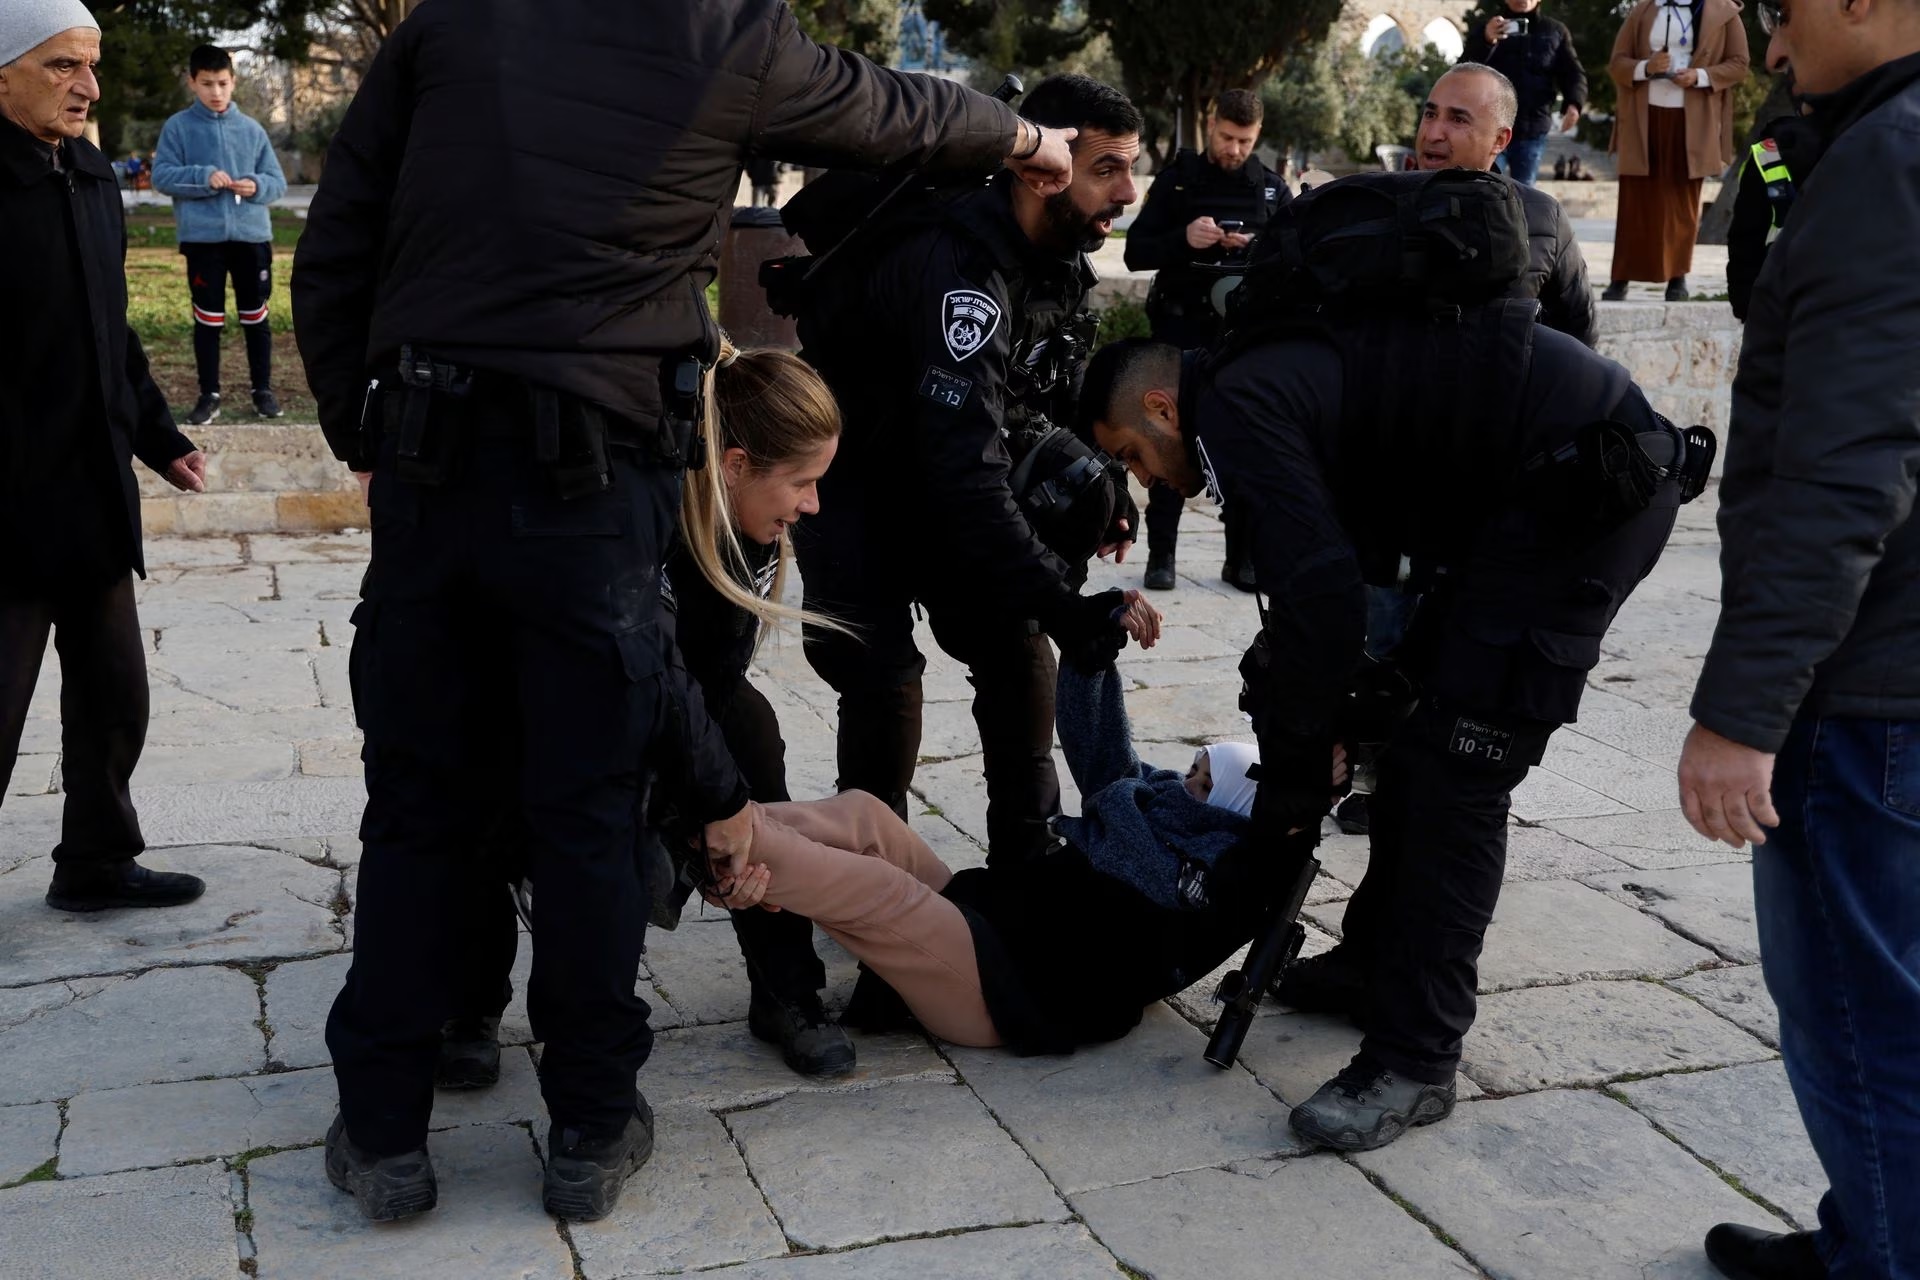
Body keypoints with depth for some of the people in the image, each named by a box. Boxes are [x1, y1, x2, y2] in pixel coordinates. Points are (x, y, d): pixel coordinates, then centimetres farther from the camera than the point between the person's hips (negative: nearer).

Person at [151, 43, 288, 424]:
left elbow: (277, 181, 7)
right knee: (208, 319, 4)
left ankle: (263, 390, 19)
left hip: (251, 235, 2)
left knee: (255, 316, 8)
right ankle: (209, 396, 11)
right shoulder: (178, 126, 2)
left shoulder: (251, 128, 7)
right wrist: (203, 177, -19)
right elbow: (161, 176, -4)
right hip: (202, 237, -1)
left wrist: (257, 186, -15)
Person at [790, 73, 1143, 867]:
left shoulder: (1060, 255, -7)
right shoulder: (961, 269, -35)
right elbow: (967, 471, -42)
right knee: (882, 674, -18)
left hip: (937, 474, 8)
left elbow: (1064, 390, 8)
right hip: (851, 478, -8)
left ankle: (1029, 858, 14)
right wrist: (1061, 602, -43)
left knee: (1015, 645, 2)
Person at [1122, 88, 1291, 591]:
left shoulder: (1273, 189, 8)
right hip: (1182, 329, -1)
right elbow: (1136, 252, -1)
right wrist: (1183, 239, -19)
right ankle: (1161, 553, 8)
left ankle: (1242, 557, 7)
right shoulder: (1176, 179, 3)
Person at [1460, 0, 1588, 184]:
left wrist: (1574, 103, -17)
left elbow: (1573, 73, 6)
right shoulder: (1483, 26, 6)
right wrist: (1486, 40, -27)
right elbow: (1464, 71, -7)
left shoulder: (1555, 31, 12)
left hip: (1533, 132, 2)